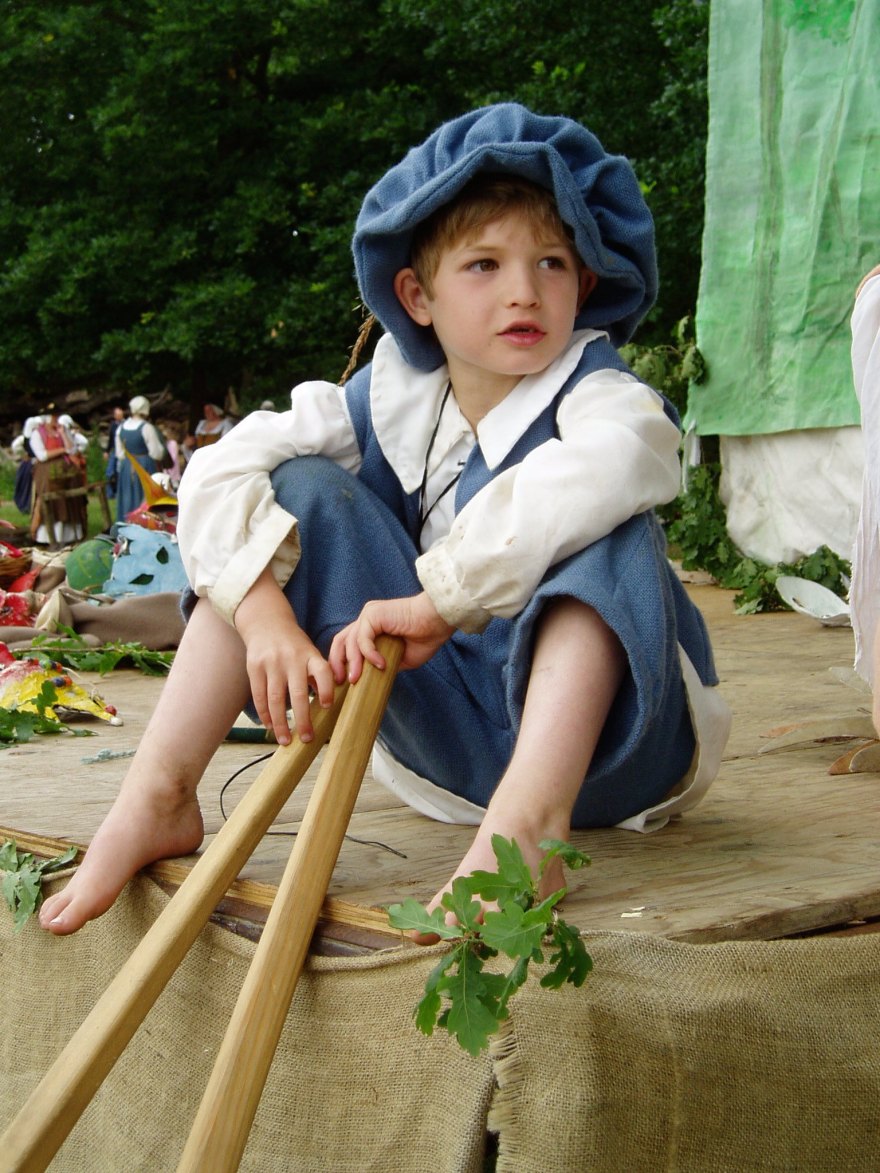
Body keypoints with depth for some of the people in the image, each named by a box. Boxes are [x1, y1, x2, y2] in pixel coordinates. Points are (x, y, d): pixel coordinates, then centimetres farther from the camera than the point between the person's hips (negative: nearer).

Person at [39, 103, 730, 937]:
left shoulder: (592, 392, -13)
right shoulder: (392, 398, -1)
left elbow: (617, 460, -41)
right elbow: (220, 472, -11)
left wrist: (440, 598, -40)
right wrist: (267, 620, -27)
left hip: (599, 724, -4)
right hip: (448, 732, 4)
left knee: (606, 533, -30)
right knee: (305, 490, -7)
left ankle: (529, 819, -48)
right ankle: (156, 800, -14)